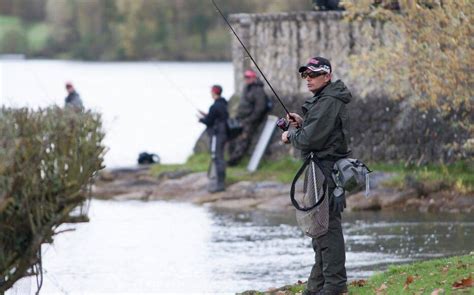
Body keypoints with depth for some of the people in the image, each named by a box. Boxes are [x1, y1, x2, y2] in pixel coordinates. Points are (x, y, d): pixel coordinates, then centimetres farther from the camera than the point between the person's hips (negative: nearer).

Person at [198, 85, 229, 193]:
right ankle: (221, 181, 25)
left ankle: (219, 184, -7)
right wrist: (206, 116, 17)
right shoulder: (223, 104, 9)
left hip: (216, 135, -10)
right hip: (223, 134, 10)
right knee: (220, 158, 18)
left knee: (217, 159, -7)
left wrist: (202, 119, 4)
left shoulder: (215, 107, -20)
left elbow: (209, 122, -16)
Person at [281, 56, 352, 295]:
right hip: (322, 170, 11)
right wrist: (301, 124, 8)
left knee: (327, 225, -9)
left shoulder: (329, 103, -17)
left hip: (327, 168, -11)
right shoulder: (321, 100, 17)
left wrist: (291, 136, -2)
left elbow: (310, 140, -21)